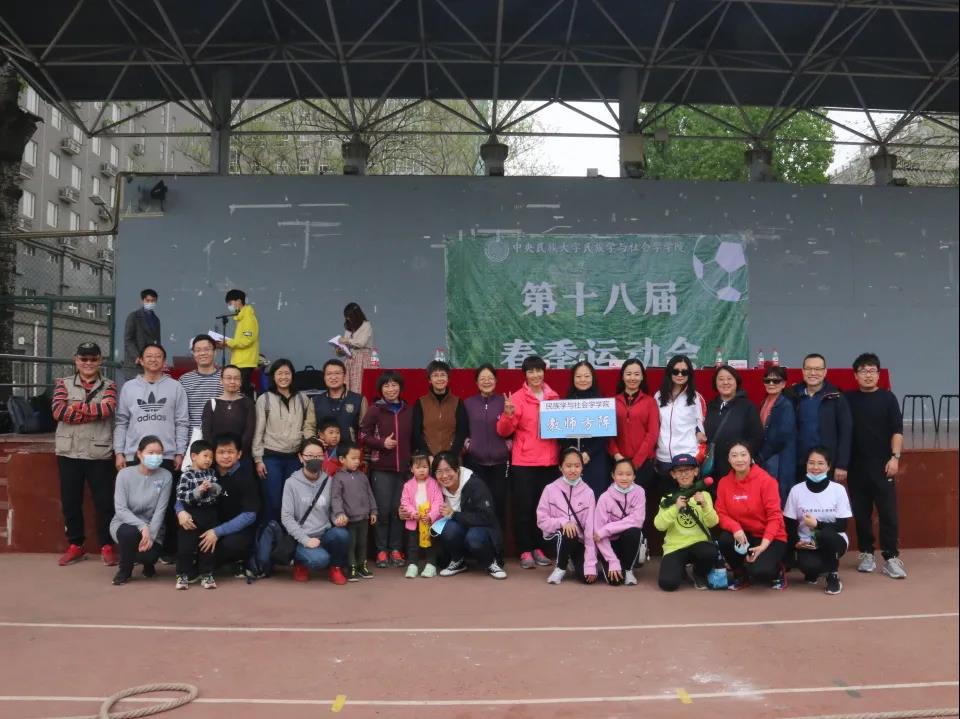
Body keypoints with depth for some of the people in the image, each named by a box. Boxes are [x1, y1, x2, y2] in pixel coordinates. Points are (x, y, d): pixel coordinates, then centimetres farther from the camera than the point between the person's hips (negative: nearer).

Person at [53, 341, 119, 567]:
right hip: (69, 452, 2)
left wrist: (76, 407, -12)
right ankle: (75, 546, 22)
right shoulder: (63, 384, 8)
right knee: (70, 501, 9)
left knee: (104, 501, 2)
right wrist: (94, 412, -13)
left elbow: (109, 407, -15)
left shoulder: (108, 385, 6)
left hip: (100, 453, -1)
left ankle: (106, 546, 14)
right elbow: (59, 411, -9)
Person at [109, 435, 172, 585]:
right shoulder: (125, 474, -13)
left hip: (152, 526, 0)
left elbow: (160, 510, -12)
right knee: (130, 532, -36)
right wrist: (142, 526, -31)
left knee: (150, 555, -28)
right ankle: (124, 569, -4)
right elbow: (120, 509, -18)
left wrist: (151, 535, -24)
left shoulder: (165, 476, -11)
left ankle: (148, 563, 14)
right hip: (125, 523, 0)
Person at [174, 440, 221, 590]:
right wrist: (198, 491, -27)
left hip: (209, 514, 4)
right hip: (191, 514, -4)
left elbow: (220, 490, 1)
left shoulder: (212, 473, 5)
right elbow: (181, 496, -16)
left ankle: (206, 574, 18)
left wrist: (213, 487, -20)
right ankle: (183, 575, 11)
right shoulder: (186, 475, -9)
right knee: (186, 545, -1)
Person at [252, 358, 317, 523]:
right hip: (271, 456, -2)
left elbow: (309, 426, 10)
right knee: (273, 501, -1)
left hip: (295, 457, 2)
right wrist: (258, 459, -4)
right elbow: (258, 431, 0)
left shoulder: (303, 399, 7)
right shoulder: (264, 399, 0)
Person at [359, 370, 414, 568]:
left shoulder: (408, 410, 10)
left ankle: (395, 549, 14)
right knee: (383, 509, -2)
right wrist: (382, 443, -14)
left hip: (404, 467, 3)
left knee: (399, 509, 4)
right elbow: (363, 435, -1)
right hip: (381, 467, -2)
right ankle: (382, 550, 10)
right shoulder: (375, 410, 0)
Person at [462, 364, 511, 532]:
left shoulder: (504, 402, 3)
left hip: (499, 462, -1)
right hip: (474, 461, 1)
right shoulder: (468, 403, 6)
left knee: (499, 503, 3)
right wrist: (466, 442, -3)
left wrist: (509, 442, -6)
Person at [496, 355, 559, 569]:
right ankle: (525, 551, 8)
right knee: (524, 506, -1)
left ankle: (538, 548, 20)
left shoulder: (553, 397, 9)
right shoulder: (517, 398, -5)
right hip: (523, 462, -4)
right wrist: (508, 414, -27)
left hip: (549, 461, 4)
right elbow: (503, 431, -9)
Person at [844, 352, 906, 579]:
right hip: (856, 466, 2)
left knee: (888, 512, -2)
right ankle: (866, 553, 18)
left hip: (882, 465, -1)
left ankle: (891, 558, 3)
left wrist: (895, 457, -11)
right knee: (861, 513, 7)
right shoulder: (848, 399, 4)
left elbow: (897, 430, -2)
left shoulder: (887, 398, 1)